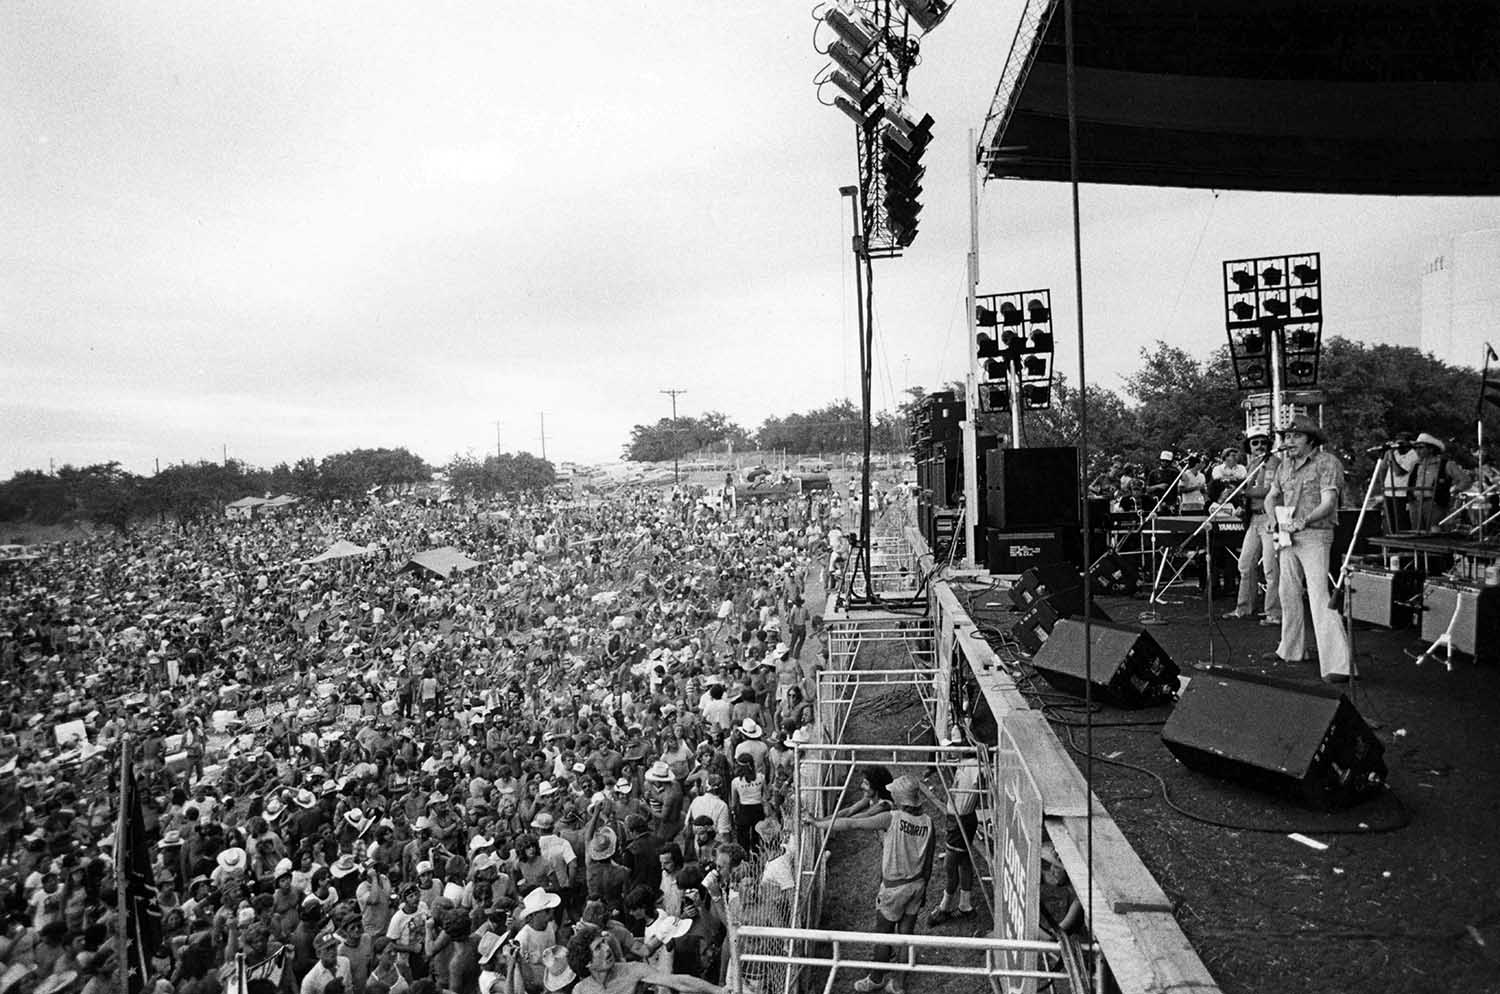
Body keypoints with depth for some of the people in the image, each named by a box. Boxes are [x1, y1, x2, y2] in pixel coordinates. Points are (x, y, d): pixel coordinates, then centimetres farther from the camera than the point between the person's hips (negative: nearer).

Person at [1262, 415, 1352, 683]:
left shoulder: (1328, 462, -7)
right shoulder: (1285, 466, 14)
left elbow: (1328, 502, -16)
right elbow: (1270, 498, 19)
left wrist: (1304, 521, -29)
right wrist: (1277, 519, -1)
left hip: (1315, 536, -7)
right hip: (1288, 537, 7)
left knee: (1320, 599, -14)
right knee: (1289, 595, 15)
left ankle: (1337, 666, -14)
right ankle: (1291, 650, 30)